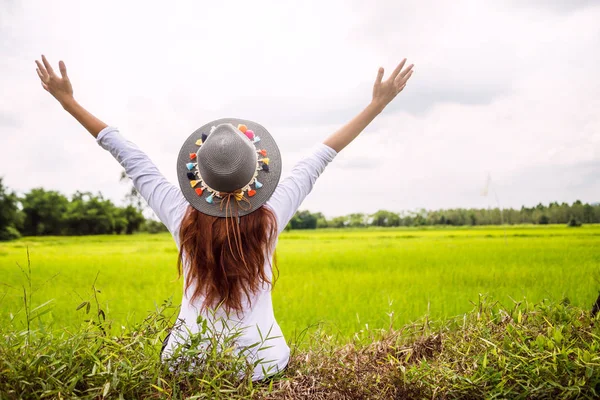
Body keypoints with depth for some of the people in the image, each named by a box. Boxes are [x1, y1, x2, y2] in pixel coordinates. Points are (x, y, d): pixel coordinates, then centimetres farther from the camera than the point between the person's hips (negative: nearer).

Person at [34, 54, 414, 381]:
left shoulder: (182, 216, -17)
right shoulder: (271, 217, -18)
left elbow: (131, 157, -8)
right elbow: (320, 157, -11)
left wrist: (68, 101, 3)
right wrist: (378, 104, -1)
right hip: (263, 363, 0)